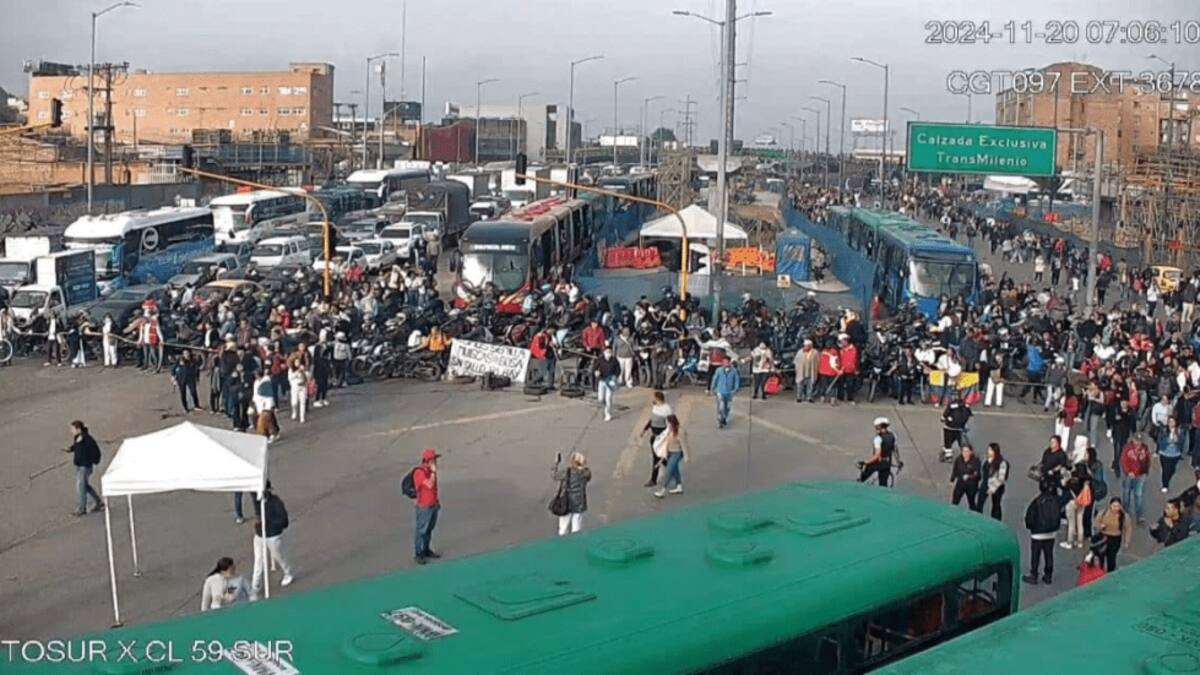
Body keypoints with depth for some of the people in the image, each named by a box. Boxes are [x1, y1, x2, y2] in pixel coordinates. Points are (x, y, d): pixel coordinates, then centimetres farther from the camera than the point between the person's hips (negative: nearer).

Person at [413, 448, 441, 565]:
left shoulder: (430, 470, 7)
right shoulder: (419, 472, -20)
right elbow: (429, 485, -29)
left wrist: (437, 501, 21)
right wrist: (433, 472, -22)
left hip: (433, 505, 8)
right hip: (424, 507, -8)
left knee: (429, 529, 16)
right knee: (421, 530, 0)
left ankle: (427, 550, 27)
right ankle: (418, 554, 6)